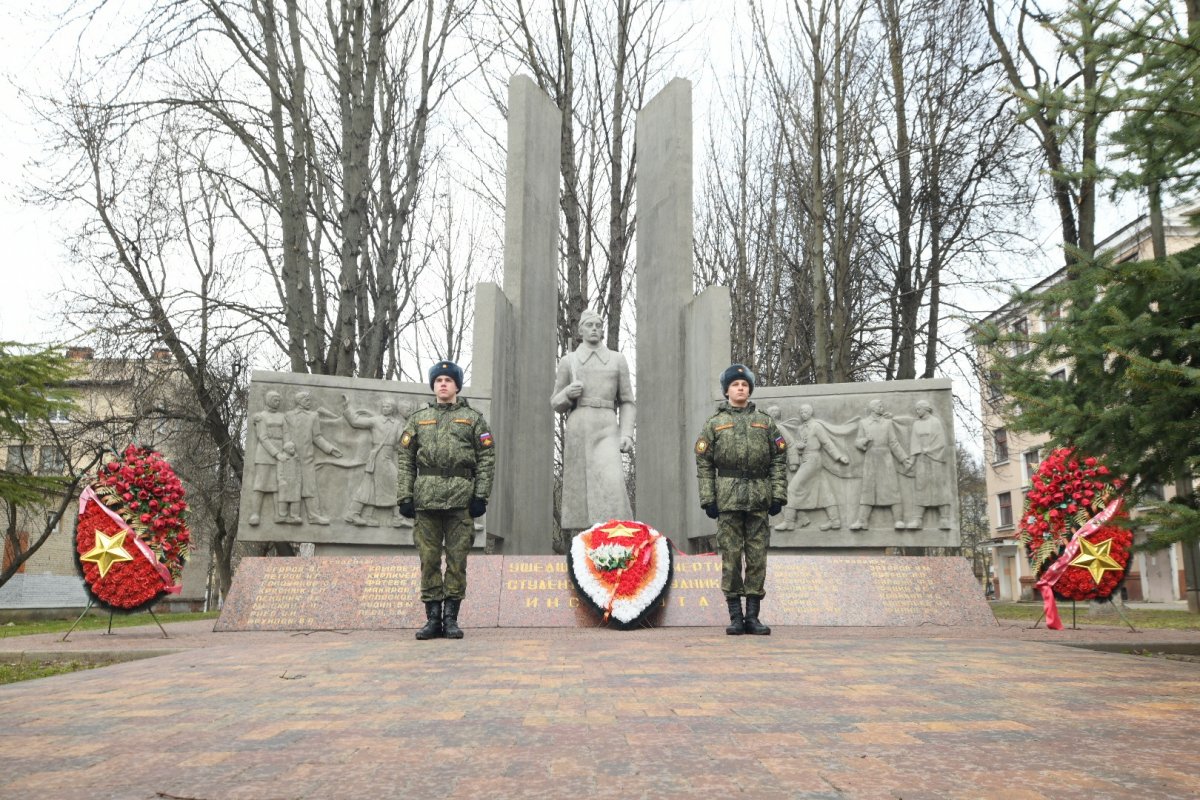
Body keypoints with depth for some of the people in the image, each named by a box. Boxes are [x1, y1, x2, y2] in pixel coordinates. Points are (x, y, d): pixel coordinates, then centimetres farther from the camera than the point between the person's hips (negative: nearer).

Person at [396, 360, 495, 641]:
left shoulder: (473, 419, 10)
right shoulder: (418, 419, 15)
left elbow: (487, 457, 4)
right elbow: (404, 458, 11)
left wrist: (481, 496, -5)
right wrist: (405, 496, 2)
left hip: (460, 499, -2)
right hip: (426, 499, 2)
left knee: (457, 559, 0)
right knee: (429, 559, 3)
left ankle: (451, 618, 8)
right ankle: (433, 618, 10)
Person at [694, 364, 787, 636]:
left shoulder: (765, 422, 12)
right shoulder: (715, 423, 8)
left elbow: (779, 460, 8)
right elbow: (704, 463, 4)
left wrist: (778, 496, -1)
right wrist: (707, 499, -4)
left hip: (759, 499, 1)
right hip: (728, 499, -1)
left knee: (757, 557, 2)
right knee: (730, 556, -1)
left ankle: (753, 616, 9)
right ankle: (735, 616, 6)